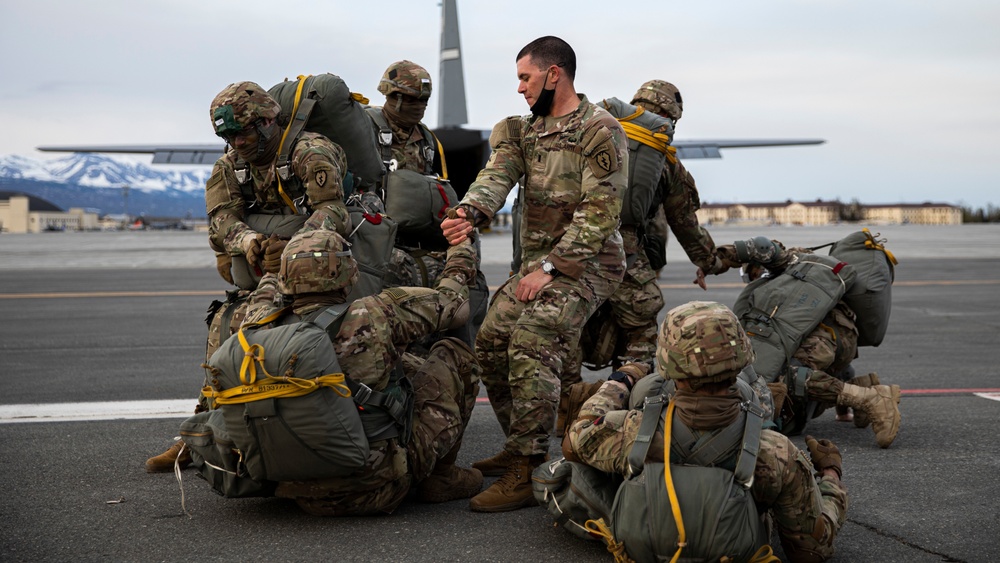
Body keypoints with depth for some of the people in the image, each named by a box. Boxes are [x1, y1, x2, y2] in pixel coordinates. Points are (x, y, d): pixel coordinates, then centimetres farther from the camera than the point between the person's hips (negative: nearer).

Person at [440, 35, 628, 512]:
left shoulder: (600, 131, -11)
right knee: (491, 343, 5)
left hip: (584, 263, -9)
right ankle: (520, 447, 20)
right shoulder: (528, 131, 13)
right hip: (538, 261, 9)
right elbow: (498, 173, -5)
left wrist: (551, 268, -20)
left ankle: (526, 475, -20)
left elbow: (599, 213, -17)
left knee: (531, 347, -23)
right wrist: (469, 211, -27)